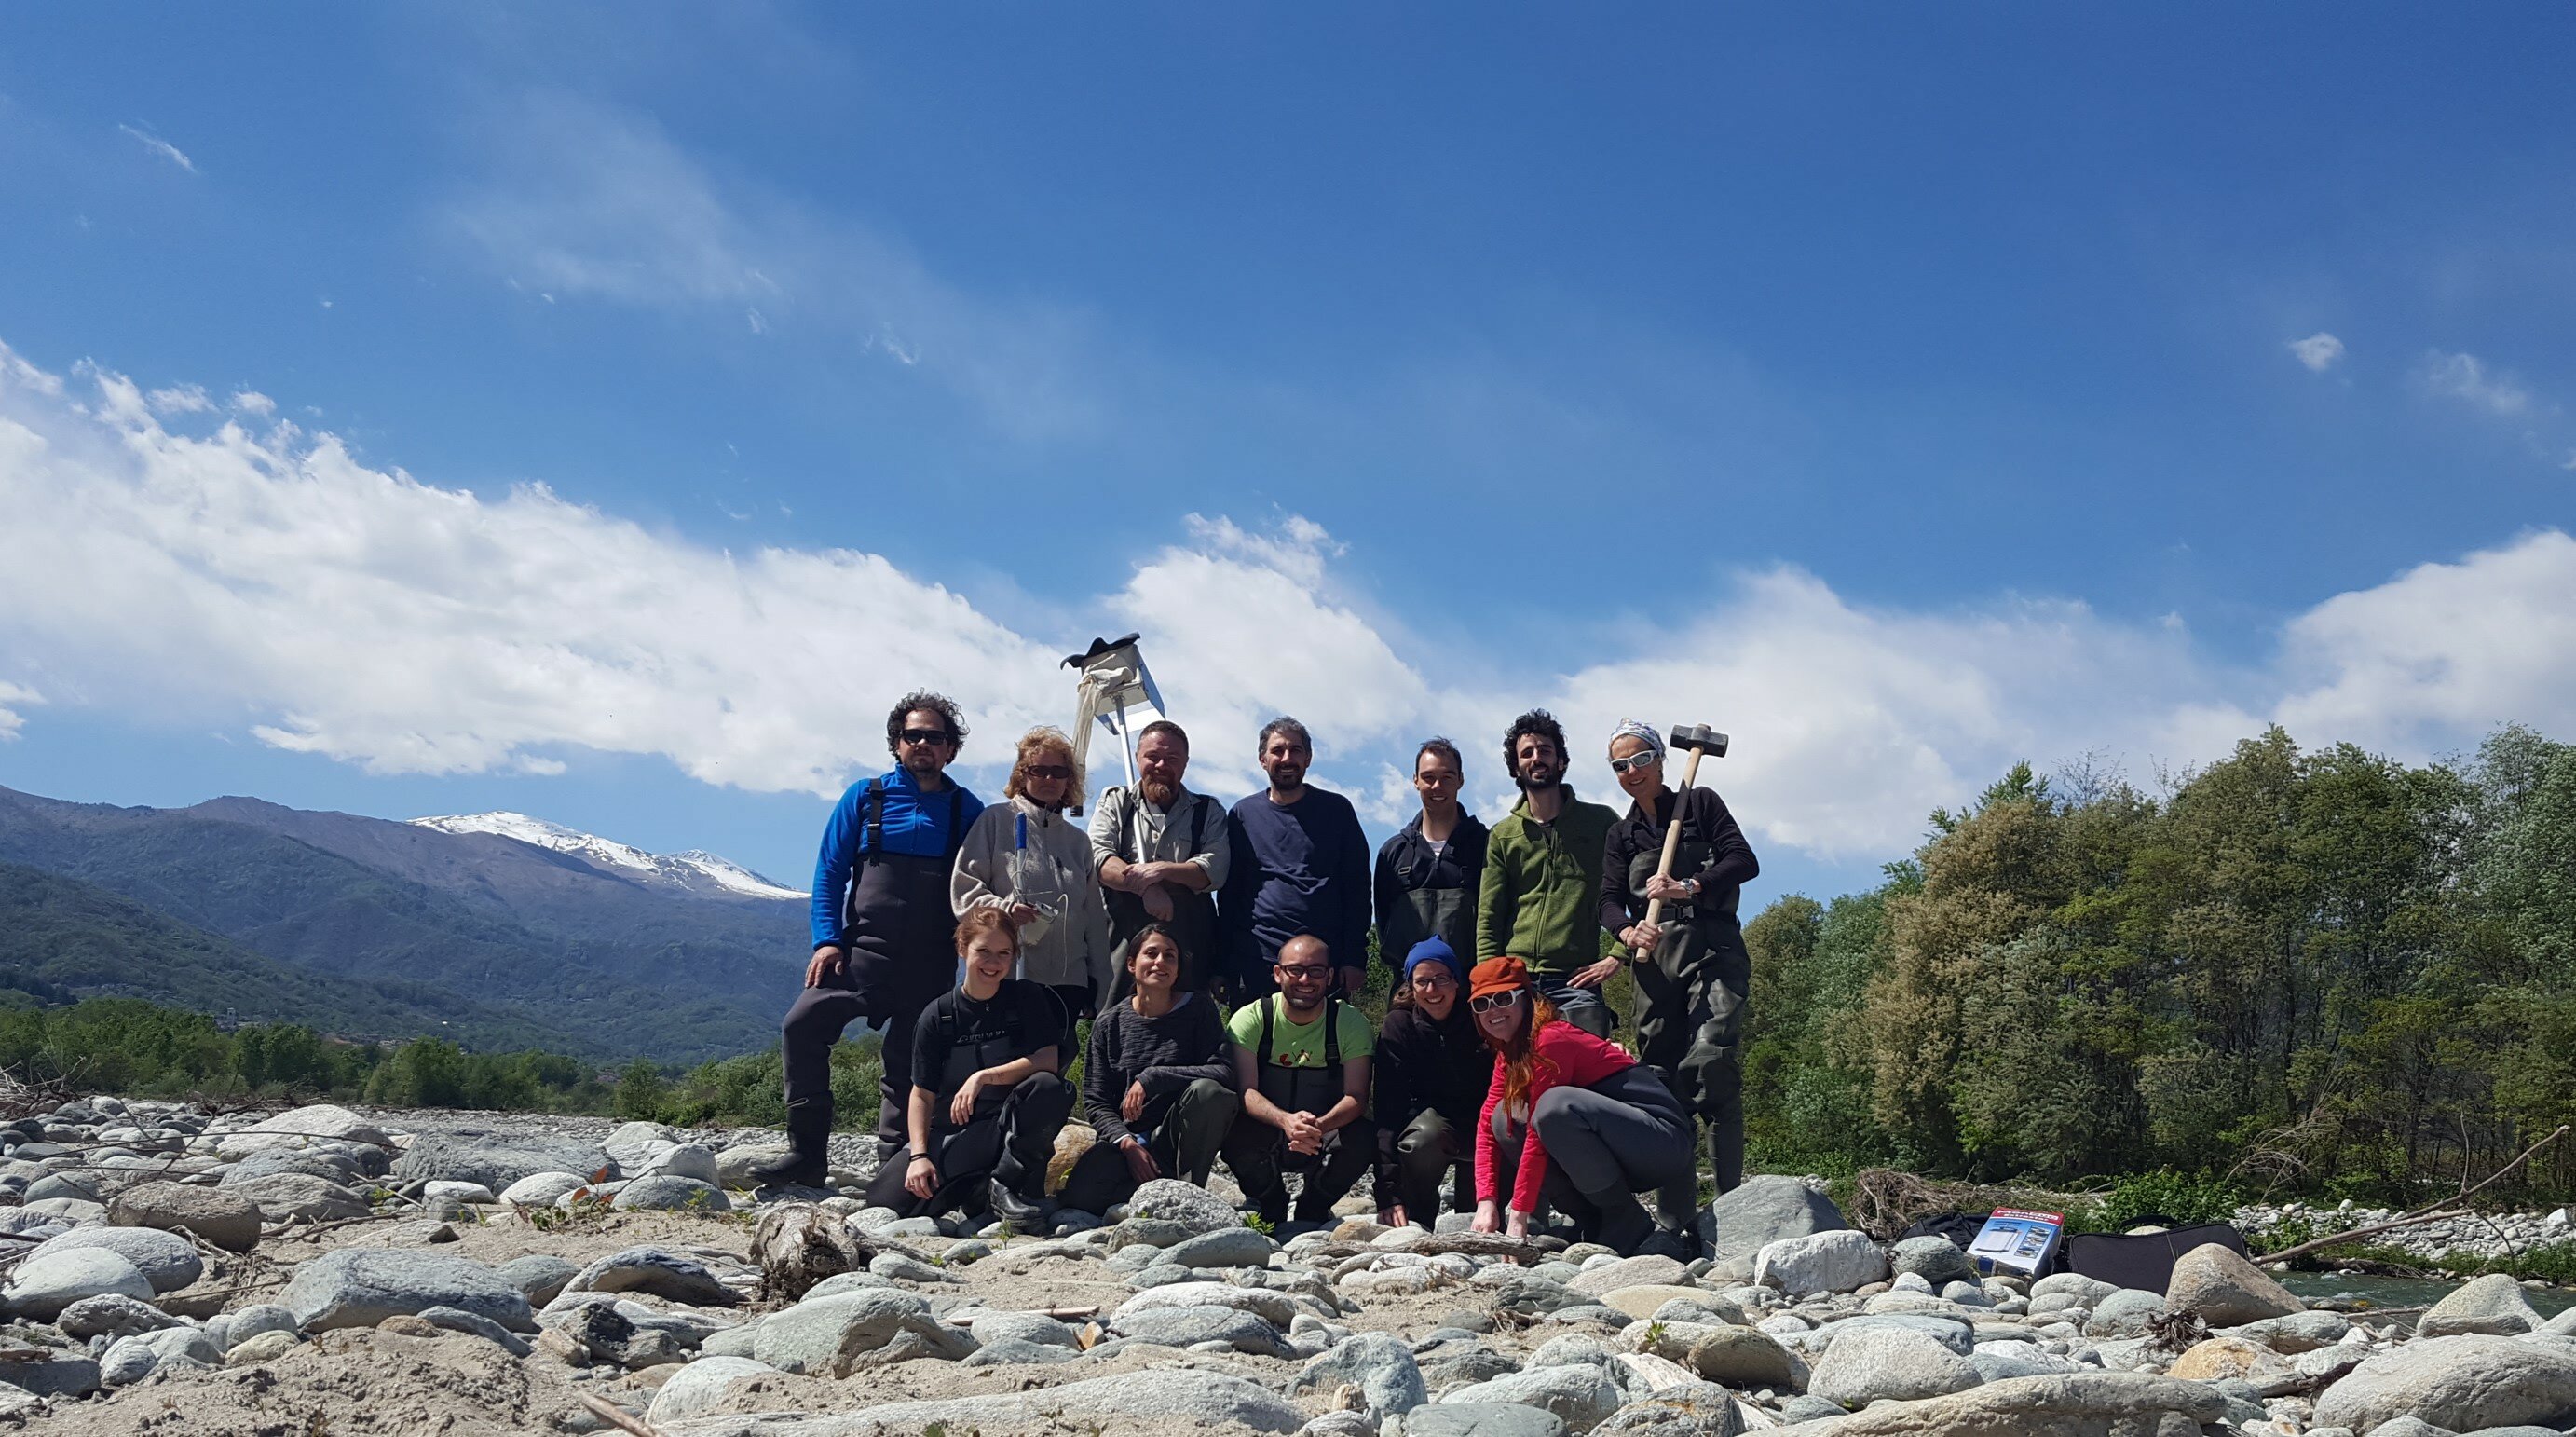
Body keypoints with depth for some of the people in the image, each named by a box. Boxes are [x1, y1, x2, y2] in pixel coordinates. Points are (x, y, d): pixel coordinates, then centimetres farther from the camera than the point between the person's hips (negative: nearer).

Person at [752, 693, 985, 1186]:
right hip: (862, 951, 0)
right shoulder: (865, 798, 7)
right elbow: (830, 873, 7)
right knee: (804, 1024, -18)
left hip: (930, 965, 0)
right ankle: (806, 1153, -11)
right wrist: (827, 940, -5)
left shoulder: (967, 811, 8)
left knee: (909, 1063, 4)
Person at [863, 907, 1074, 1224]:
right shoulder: (937, 1015, 0)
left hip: (1011, 1126, -1)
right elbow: (922, 1093, -1)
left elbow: (1048, 1060, -14)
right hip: (950, 1132, 1)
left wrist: (983, 1077, -23)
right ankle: (982, 1189, 0)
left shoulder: (1027, 998, -1)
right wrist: (919, 1155, -14)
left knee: (1050, 1089, -33)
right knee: (885, 1200, -20)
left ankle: (1009, 1183, -15)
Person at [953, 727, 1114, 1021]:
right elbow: (963, 888, -1)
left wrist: (1099, 992, 16)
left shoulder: (1079, 840, 20)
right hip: (1009, 978, -4)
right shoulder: (997, 820, 5)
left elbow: (1095, 920, 20)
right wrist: (1002, 908, -20)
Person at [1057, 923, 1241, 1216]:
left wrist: (1152, 1078, -23)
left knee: (1207, 1090, -33)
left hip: (1178, 1137, -1)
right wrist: (1127, 1143, -18)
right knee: (1080, 1194, -29)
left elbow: (1224, 1072, -16)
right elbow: (1095, 1101, 1)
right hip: (1127, 1137, 1)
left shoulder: (1199, 1009, -1)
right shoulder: (1109, 1024, 3)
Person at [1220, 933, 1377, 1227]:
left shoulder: (1350, 1022, -6)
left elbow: (1356, 1097, -14)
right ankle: (1271, 1207, 1)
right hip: (1266, 1140, -1)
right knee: (1235, 1135, -33)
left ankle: (1313, 1209, 2)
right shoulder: (1250, 1019, -7)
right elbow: (1245, 1090, -16)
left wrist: (1320, 1126, -36)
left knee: (1364, 1138, -30)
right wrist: (1286, 1121, -38)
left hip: (1327, 1135, 1)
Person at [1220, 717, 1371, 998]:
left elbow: (1357, 886, 5)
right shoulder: (1244, 814, 9)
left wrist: (1355, 958, -4)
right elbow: (1229, 891, 9)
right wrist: (1224, 967, 3)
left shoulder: (1337, 810, 7)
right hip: (1256, 965, 0)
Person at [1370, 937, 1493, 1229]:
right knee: (1424, 1136, -34)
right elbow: (1388, 1107, -18)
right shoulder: (1398, 1026, -10)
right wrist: (1388, 1192, -29)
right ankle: (1416, 1224, -11)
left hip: (1481, 1126, 0)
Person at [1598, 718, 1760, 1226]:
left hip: (1713, 950, -4)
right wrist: (1630, 932, -16)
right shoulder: (1620, 836, 20)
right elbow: (1609, 901, 6)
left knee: (1712, 1062, -21)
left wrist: (1687, 888, -14)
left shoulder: (1701, 804, 10)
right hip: (1655, 959, 4)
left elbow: (1744, 861, -1)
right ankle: (1674, 1216, 2)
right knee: (1661, 1078, 0)